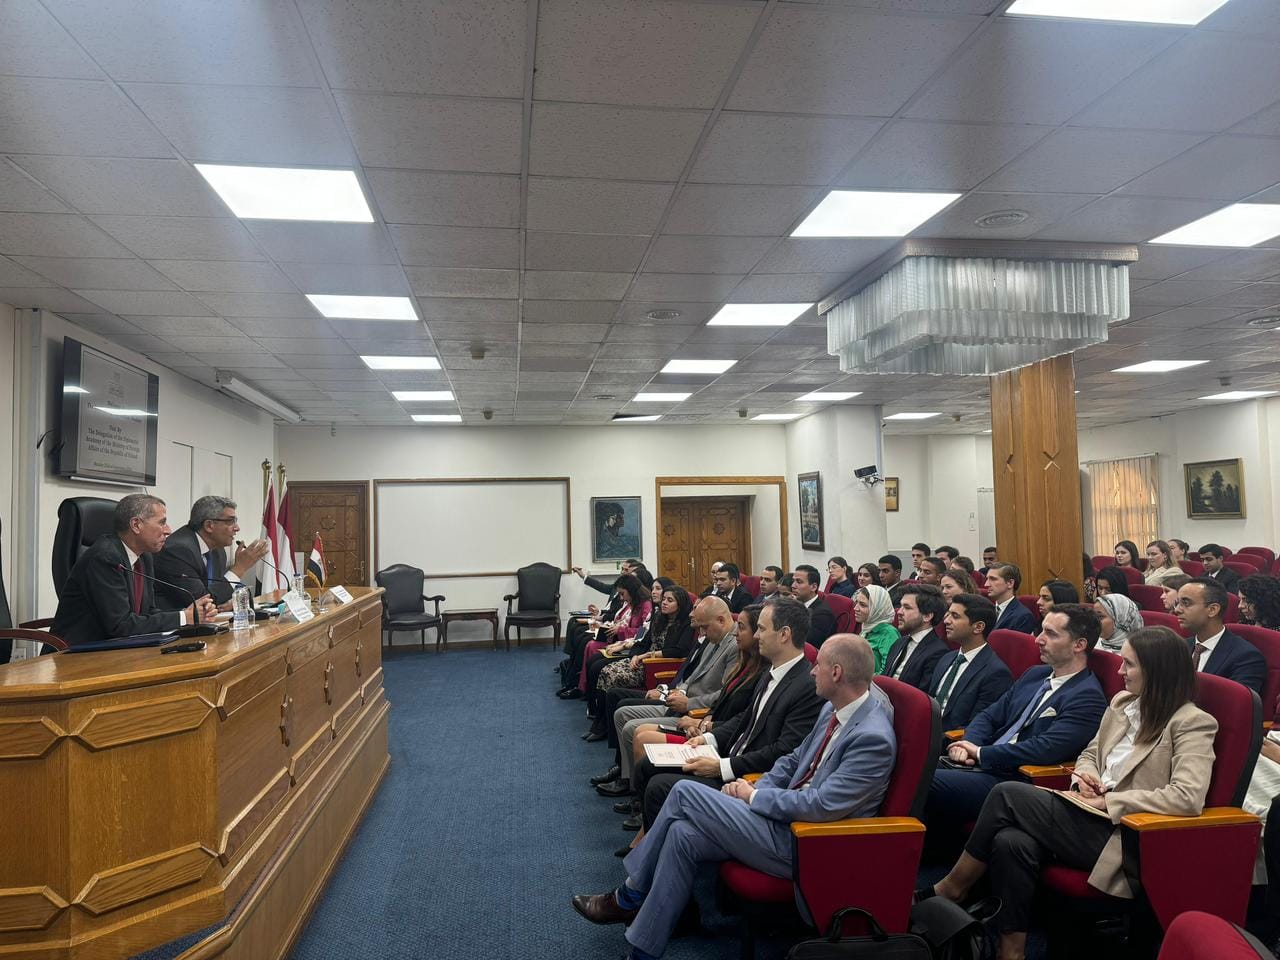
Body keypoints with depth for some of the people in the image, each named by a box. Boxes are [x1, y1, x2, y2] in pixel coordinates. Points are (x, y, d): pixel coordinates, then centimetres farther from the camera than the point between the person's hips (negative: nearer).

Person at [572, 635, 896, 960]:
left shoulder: (874, 737, -22)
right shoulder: (833, 709, 7)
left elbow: (820, 806, -24)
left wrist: (754, 796, -12)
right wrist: (754, 790, 0)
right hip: (785, 816, 8)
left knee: (685, 793, -13)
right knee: (683, 835, -9)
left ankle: (628, 897, 6)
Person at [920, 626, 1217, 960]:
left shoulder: (1192, 723, -8)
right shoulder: (1122, 703, 14)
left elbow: (1188, 797, -20)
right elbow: (1090, 753, 25)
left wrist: (1108, 801, -17)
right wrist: (1085, 775, 1)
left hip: (1123, 836, -7)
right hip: (1092, 820, 7)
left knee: (1008, 794, -20)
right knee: (1011, 842, -24)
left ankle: (951, 889, -4)